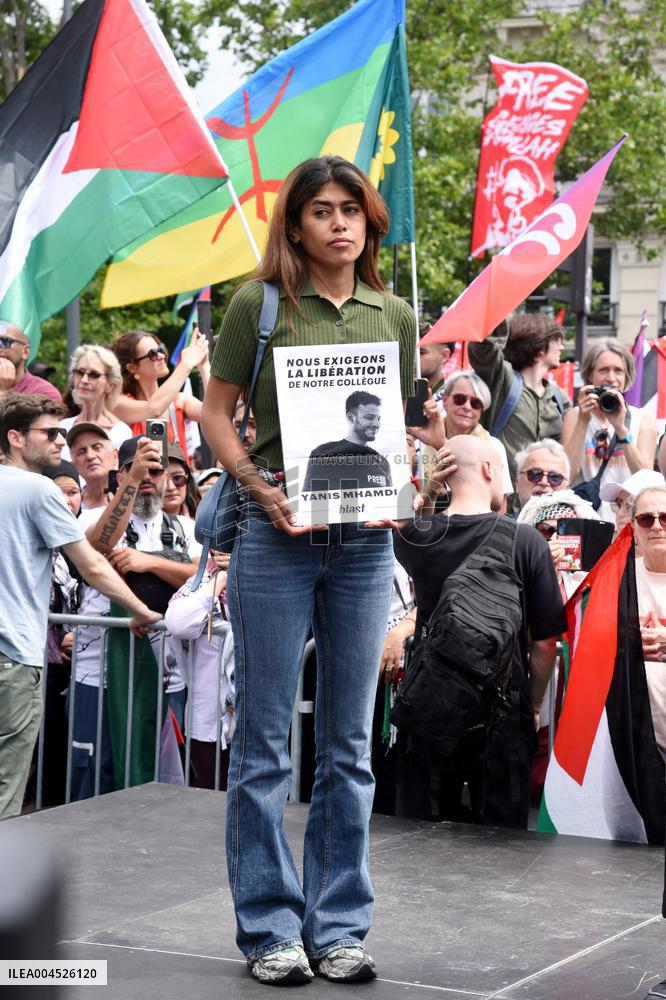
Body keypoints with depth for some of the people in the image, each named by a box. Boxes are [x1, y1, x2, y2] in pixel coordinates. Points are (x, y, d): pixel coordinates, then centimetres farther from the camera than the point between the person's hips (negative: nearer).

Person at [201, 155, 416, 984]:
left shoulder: (394, 316, 11)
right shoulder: (260, 306, -1)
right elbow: (214, 411, 1)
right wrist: (257, 483, -14)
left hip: (364, 542, 4)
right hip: (275, 539, -3)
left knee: (348, 743, 8)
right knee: (264, 739, 2)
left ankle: (339, 923, 18)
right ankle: (270, 926, 10)